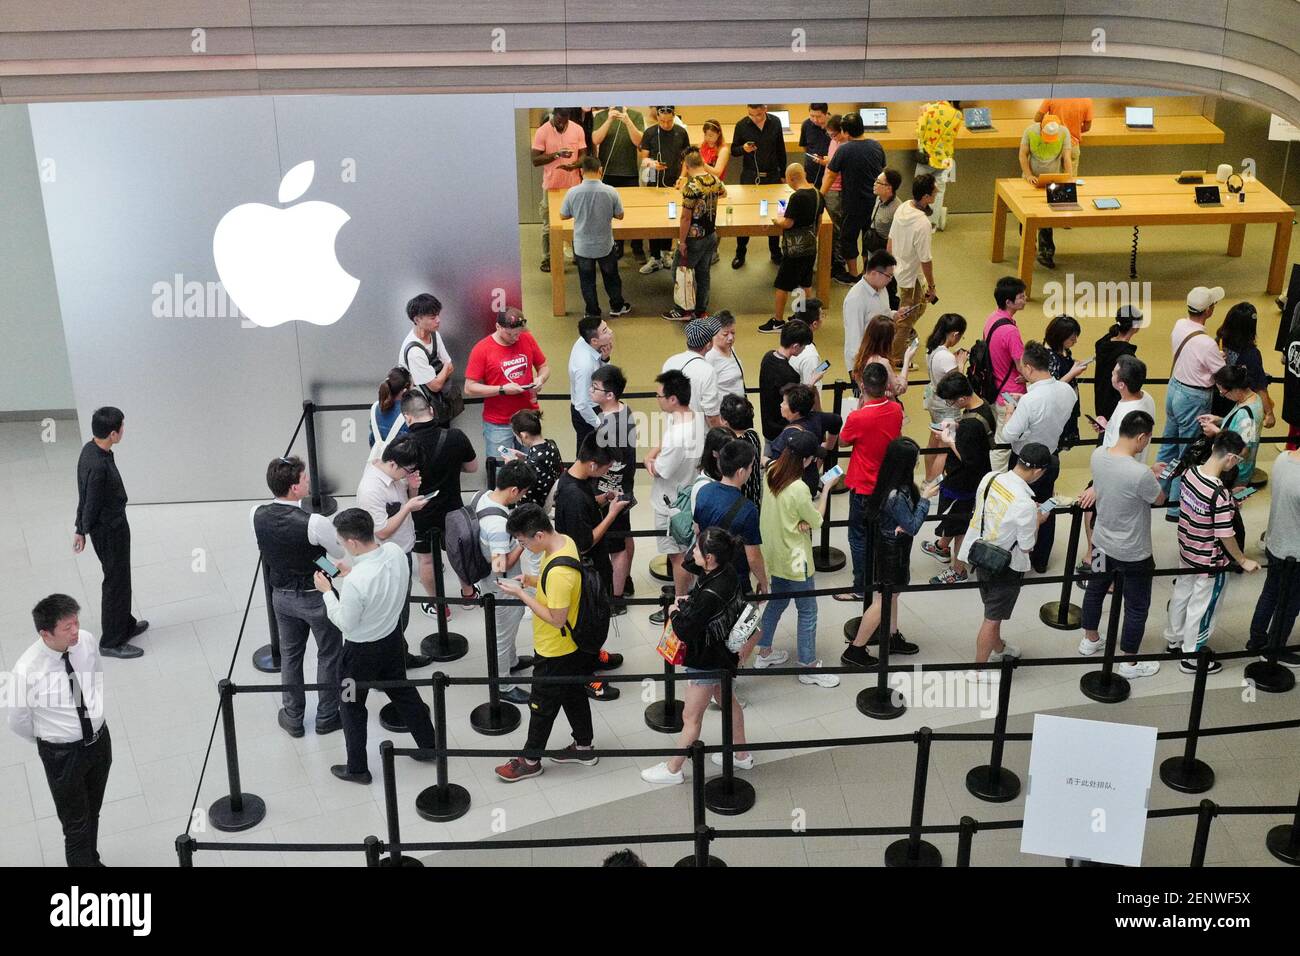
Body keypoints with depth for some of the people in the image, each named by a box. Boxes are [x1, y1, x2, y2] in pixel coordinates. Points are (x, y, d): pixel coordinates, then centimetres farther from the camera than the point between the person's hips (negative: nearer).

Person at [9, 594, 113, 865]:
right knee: (76, 825, 7)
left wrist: (98, 709, 1)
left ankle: (92, 860, 50)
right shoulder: (26, 670, -29)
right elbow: (18, 723, -11)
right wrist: (48, 741, 3)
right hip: (63, 753, -5)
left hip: (100, 739, 5)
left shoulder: (87, 640, -14)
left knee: (93, 812, 27)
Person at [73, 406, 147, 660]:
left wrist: (82, 529, 13)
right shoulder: (98, 466, -33)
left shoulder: (91, 449, -3)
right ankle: (111, 642, 18)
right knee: (116, 582, 5)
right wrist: (83, 530, -3)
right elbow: (91, 503, -21)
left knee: (120, 578, 24)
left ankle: (125, 624, 42)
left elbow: (86, 498, 6)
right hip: (109, 530, -9)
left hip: (113, 526, 9)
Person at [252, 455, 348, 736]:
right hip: (316, 597, -5)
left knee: (290, 655, 23)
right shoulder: (314, 523, -32)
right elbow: (342, 553, -14)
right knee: (329, 655, 18)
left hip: (282, 595, 5)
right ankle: (326, 717, 33)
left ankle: (292, 717, 38)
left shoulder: (257, 515, -16)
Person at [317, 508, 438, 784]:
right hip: (393, 637, 6)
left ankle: (356, 769, 34)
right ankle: (429, 745, 43)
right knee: (403, 691, 27)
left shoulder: (355, 582, -38)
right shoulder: (395, 551, -18)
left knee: (351, 707, 17)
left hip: (362, 650, -6)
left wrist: (327, 591, -11)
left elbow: (345, 624, -21)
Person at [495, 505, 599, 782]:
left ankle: (530, 760, 30)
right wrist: (533, 582, -6)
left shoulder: (558, 572, -37)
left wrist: (521, 594, -24)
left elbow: (556, 619, -28)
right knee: (574, 696, 24)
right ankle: (583, 747, 41)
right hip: (571, 644, 9)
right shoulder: (564, 540, -7)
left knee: (542, 705, 11)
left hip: (555, 652, -9)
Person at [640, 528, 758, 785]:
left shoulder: (710, 595, -38)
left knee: (691, 717, 10)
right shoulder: (728, 572, -12)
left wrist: (676, 611, -11)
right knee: (726, 699, 28)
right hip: (724, 652, 9)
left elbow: (684, 631, -30)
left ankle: (673, 769, 29)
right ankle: (741, 755, 46)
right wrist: (688, 602, -7)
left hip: (707, 662, -9)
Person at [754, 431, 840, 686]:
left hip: (774, 554, 8)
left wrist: (800, 521, -11)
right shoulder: (799, 489, -30)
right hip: (794, 559, -8)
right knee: (807, 611, 7)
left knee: (776, 602, 25)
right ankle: (808, 667, 16)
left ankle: (764, 653, 37)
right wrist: (826, 489, -4)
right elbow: (817, 521, -13)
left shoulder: (772, 472, -6)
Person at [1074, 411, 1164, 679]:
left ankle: (1090, 640, 48)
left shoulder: (1098, 456, -13)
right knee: (1137, 606, 13)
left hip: (1102, 543, 7)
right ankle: (1130, 662, 28)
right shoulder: (1140, 474, -34)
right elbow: (1160, 499, -12)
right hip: (1133, 553, -7)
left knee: (1095, 589, 27)